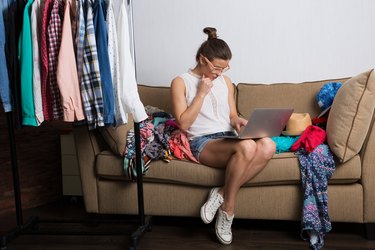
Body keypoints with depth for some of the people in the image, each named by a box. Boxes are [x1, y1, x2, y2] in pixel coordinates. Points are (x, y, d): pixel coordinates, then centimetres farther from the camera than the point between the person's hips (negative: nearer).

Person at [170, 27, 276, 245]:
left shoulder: (226, 81, 18)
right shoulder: (181, 82, 1)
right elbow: (183, 123, -7)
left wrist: (237, 121, -4)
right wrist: (202, 93, -9)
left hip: (227, 139, 6)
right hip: (202, 142, -6)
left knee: (268, 146, -28)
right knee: (247, 146, -38)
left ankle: (221, 194, -18)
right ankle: (228, 210, -17)